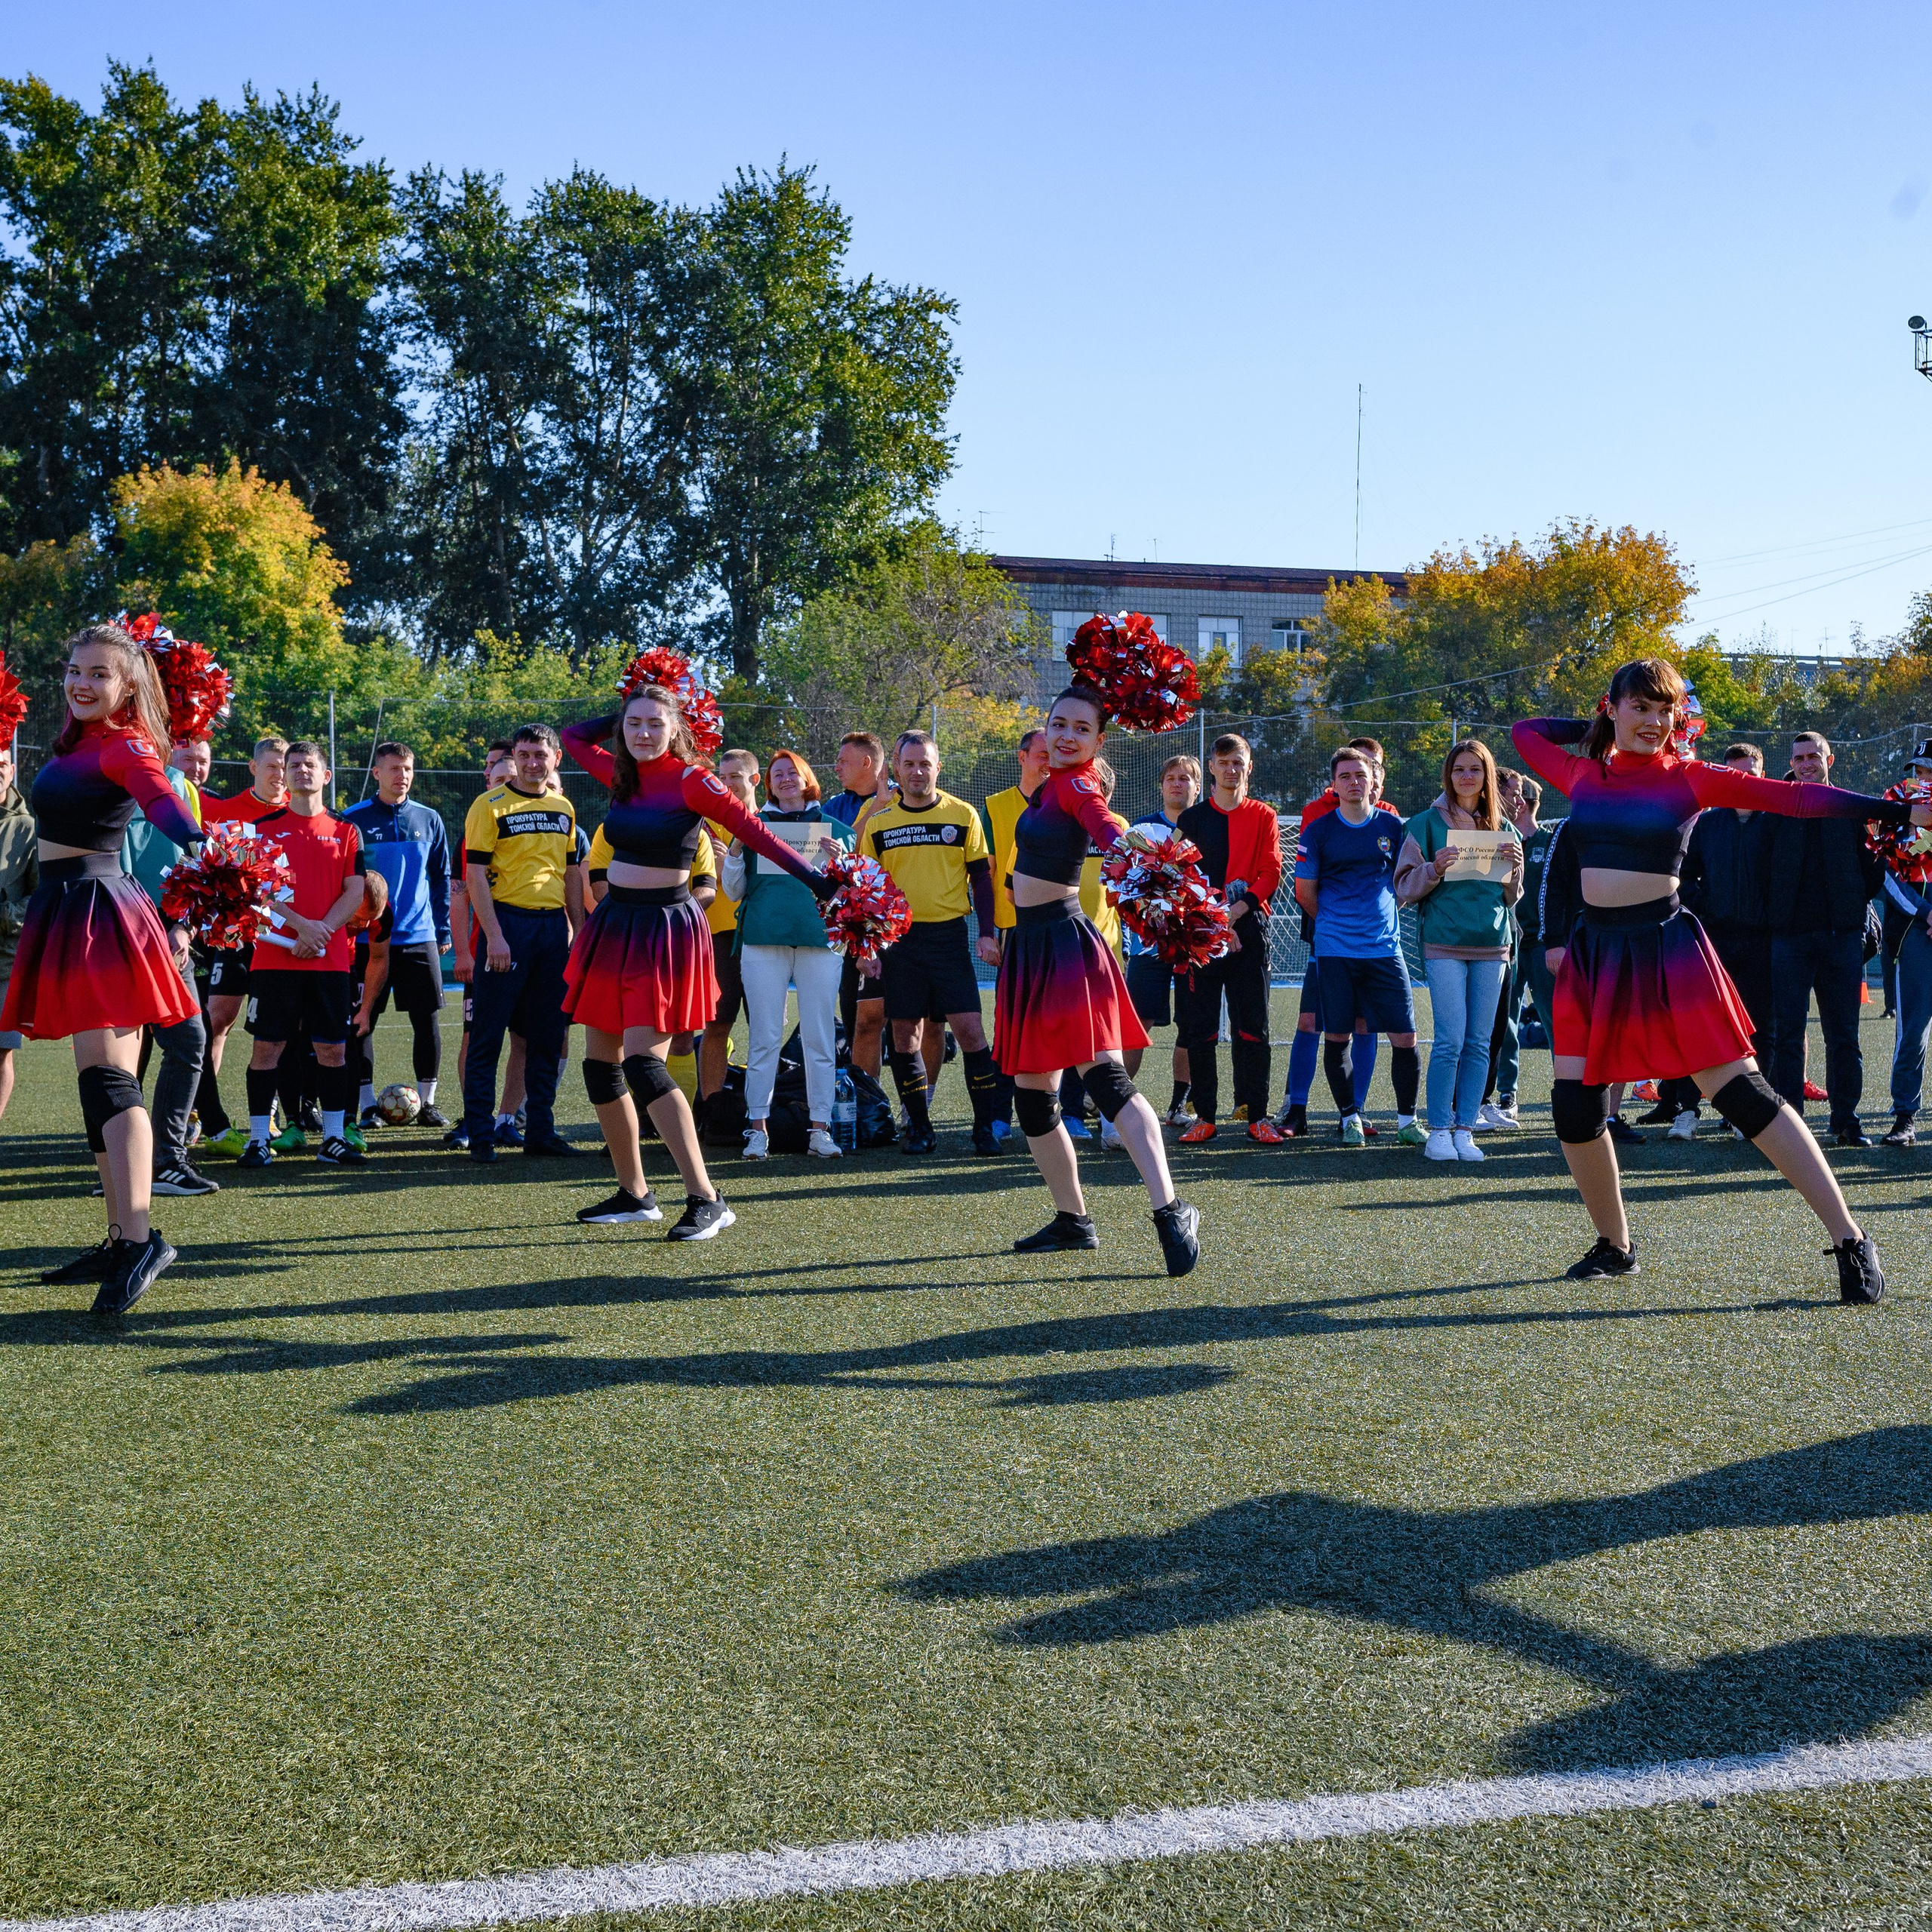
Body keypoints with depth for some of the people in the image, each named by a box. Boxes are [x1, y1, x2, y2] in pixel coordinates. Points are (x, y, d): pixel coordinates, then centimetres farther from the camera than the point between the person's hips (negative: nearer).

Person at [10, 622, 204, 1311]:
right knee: (101, 1082, 11)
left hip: (96, 912, -9)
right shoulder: (78, 744, 13)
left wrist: (199, 842, -50)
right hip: (68, 910, 9)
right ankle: (121, 1240, 16)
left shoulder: (124, 746, -11)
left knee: (106, 1078, -17)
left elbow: (159, 796, -31)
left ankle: (140, 1237, -22)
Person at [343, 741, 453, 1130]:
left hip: (420, 938, 2)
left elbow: (441, 878, 13)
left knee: (428, 1020, 2)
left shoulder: (428, 820, 8)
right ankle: (368, 1105, 10)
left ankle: (428, 1102, 12)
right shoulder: (355, 819, 0)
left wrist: (443, 929, 8)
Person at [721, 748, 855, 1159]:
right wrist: (735, 850, -3)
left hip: (820, 940, 0)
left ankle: (821, 1129, 3)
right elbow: (734, 891, 13)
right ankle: (758, 1127, 2)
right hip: (764, 940, 0)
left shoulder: (835, 830, 13)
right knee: (765, 1036, -2)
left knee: (820, 1037, -2)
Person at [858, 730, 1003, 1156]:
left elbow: (981, 878, 6)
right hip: (897, 939, 2)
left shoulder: (963, 815, 3)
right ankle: (920, 1127, 13)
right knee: (905, 1035, 3)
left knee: (970, 1029, -7)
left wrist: (987, 933, -3)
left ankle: (985, 1126, 1)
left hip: (949, 934, -2)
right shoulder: (877, 822, 6)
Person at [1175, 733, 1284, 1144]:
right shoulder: (1192, 818, 11)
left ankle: (1257, 1115, 4)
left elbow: (1271, 873, 2)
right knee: (1200, 1028, -1)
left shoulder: (1264, 817, 10)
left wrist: (1238, 909, -13)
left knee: (1252, 1027, -1)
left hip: (1250, 929, 0)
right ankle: (1204, 1116, 5)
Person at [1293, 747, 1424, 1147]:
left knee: (1405, 1038, -3)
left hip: (1385, 946, 1)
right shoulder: (1318, 830, 2)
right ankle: (1350, 1119, 15)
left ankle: (1407, 1121, 10)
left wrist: (1380, 918, 10)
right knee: (1337, 1036, 1)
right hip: (1334, 949, -1)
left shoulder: (1392, 826, 7)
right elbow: (1305, 892, 8)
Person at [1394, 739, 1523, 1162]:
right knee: (1451, 1039, -10)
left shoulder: (1502, 827, 13)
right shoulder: (1428, 823, 3)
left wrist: (1514, 866, -2)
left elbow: (1512, 897, 17)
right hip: (1445, 943, -4)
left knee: (1479, 1042, 4)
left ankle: (1464, 1130, 10)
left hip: (1492, 945, 4)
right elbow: (1405, 887, 2)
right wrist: (1435, 869, -16)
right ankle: (1438, 1131, -1)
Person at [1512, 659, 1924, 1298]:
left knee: (1744, 1096, -9)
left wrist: (1901, 811, -11)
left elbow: (1795, 797, -6)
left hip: (1667, 950, -4)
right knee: (1573, 1106, 1)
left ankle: (1850, 1240, -4)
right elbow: (1525, 730, 28)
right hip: (1594, 954, 4)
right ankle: (1614, 1246, 22)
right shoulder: (1581, 774, 9)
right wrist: (1599, 726, 17)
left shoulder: (1689, 779, -1)